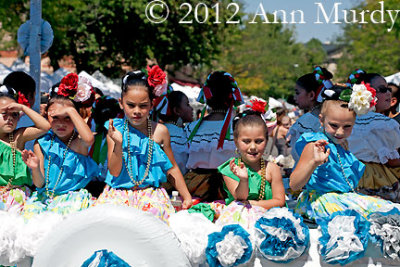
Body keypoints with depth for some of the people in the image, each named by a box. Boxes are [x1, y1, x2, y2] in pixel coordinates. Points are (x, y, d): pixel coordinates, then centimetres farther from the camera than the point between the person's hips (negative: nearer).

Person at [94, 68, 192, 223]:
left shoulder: (159, 131, 2)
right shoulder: (115, 130, 1)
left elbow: (172, 168, 13)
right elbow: (114, 172, -4)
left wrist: (186, 197, 13)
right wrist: (118, 144, -19)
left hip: (150, 192, 0)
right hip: (119, 192, 0)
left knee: (153, 215, -30)